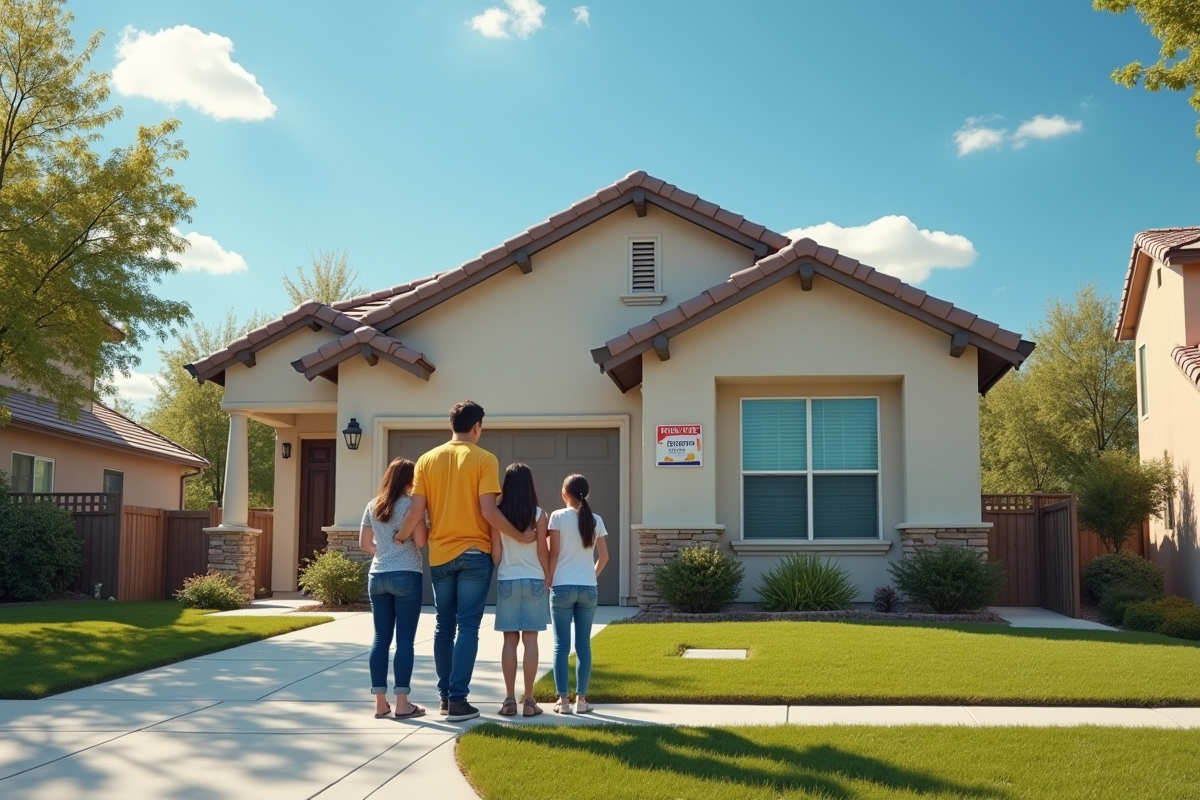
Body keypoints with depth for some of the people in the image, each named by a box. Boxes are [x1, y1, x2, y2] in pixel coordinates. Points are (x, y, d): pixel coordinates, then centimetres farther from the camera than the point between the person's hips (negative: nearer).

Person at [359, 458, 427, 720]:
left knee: (381, 638, 7)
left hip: (377, 576, 5)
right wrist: (425, 524, 6)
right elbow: (420, 541, -12)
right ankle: (402, 703, -1)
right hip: (406, 576, -5)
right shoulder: (411, 504, -6)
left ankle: (380, 702, 9)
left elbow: (364, 544, 14)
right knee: (404, 639, -2)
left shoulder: (373, 505, 10)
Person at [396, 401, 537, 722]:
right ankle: (457, 700, -3)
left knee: (444, 626, 14)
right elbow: (488, 510, -15)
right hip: (474, 554, -4)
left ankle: (445, 696, 20)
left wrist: (400, 536, 17)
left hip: (440, 555, 4)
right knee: (468, 627, 0)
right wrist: (521, 536, -5)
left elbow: (417, 510, 0)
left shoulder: (427, 460, 4)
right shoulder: (484, 459, -8)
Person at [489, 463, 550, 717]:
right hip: (534, 581, -1)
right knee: (530, 640, 2)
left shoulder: (498, 513, -2)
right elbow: (542, 551, -3)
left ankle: (509, 700, 5)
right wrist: (549, 580, 7)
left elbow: (495, 552, -1)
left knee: (510, 640, 5)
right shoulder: (539, 514, -5)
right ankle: (529, 700, 2)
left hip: (507, 582, 1)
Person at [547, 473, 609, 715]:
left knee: (561, 645, 3)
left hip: (563, 587, -3)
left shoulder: (558, 516, -5)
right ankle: (581, 699, 9)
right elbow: (604, 556, 7)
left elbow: (554, 554, -6)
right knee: (583, 644, 7)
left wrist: (549, 580, 5)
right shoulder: (595, 520, 5)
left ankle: (563, 700, 3)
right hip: (588, 588, 3)